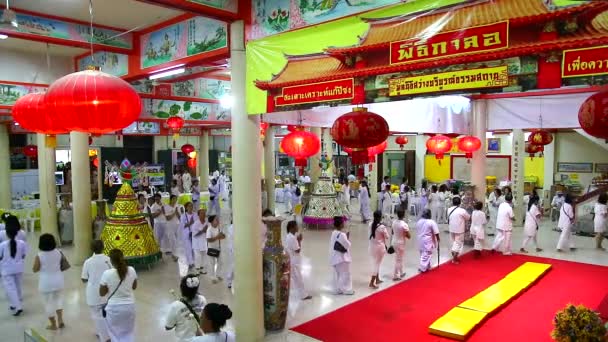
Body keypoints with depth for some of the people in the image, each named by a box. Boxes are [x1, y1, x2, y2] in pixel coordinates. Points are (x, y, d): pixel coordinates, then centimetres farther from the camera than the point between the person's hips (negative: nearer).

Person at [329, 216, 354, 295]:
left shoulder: (333, 233, 4)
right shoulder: (342, 235, -24)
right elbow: (347, 245, -17)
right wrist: (347, 238, -4)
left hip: (335, 257, 9)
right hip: (342, 257, -9)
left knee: (337, 274, 16)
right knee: (345, 274, 4)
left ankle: (337, 289, 24)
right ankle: (347, 290, 13)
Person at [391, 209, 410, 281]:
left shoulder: (394, 222, -1)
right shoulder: (404, 225, -22)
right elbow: (408, 236, -16)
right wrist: (404, 234, 1)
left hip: (394, 242, 7)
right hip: (400, 243, -7)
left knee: (399, 259, 22)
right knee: (398, 260, 4)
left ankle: (400, 273, 35)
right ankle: (396, 276, 11)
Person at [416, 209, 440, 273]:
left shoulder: (419, 222, 2)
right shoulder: (431, 222, -15)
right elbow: (436, 233, -12)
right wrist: (438, 239, 3)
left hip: (420, 240, 6)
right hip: (428, 241, -6)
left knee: (423, 254, 16)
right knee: (427, 255, -1)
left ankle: (427, 267, 27)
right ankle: (422, 268, -3)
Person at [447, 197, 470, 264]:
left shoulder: (449, 210, -3)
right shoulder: (462, 210, -18)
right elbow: (469, 218, -4)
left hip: (451, 229, 5)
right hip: (459, 230, -5)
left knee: (454, 243, 19)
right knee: (458, 243, 3)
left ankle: (454, 257, 27)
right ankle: (454, 259, 2)